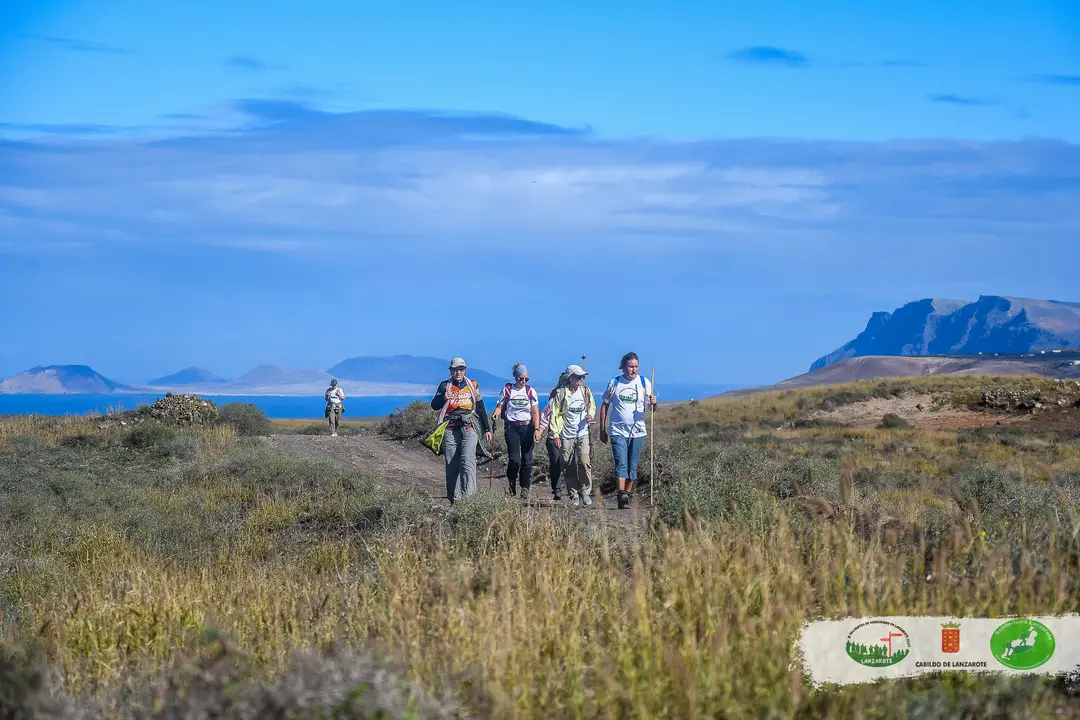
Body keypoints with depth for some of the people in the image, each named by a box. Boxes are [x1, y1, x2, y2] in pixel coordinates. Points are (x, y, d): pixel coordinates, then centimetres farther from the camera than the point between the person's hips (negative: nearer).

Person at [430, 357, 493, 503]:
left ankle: (468, 495, -27)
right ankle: (453, 498, 3)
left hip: (469, 427, -1)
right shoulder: (444, 386, 12)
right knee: (452, 465, 0)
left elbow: (481, 408, 19)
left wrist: (487, 429, 17)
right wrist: (444, 397, -14)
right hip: (451, 429, 1)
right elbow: (434, 406, 6)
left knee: (467, 460, -19)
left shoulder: (472, 385, 14)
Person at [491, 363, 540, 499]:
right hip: (512, 427, -1)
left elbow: (535, 412, 3)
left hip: (527, 427, 1)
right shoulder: (507, 390, 4)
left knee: (527, 459, -3)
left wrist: (536, 429, -8)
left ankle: (525, 489, 6)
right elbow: (500, 406, 6)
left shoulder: (530, 391, 6)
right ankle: (512, 483, 14)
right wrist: (496, 413, -18)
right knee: (514, 459, -12)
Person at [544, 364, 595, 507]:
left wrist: (590, 415, -1)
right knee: (568, 467, 2)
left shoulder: (585, 391, 6)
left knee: (584, 463, -14)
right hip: (566, 436, -1)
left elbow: (592, 406, 22)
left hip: (582, 434, 1)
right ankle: (574, 495, 13)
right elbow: (554, 414, -1)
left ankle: (586, 493, -3)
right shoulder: (561, 393, -3)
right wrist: (555, 434, -6)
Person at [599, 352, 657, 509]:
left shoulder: (644, 383, 4)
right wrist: (602, 430, 5)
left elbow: (651, 408, 2)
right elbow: (604, 405, 8)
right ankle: (622, 495, -25)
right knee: (621, 463, -15)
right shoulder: (614, 383, 2)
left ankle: (628, 495, 17)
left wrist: (654, 403, -23)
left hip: (637, 431, 2)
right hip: (618, 431, -2)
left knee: (633, 466, 6)